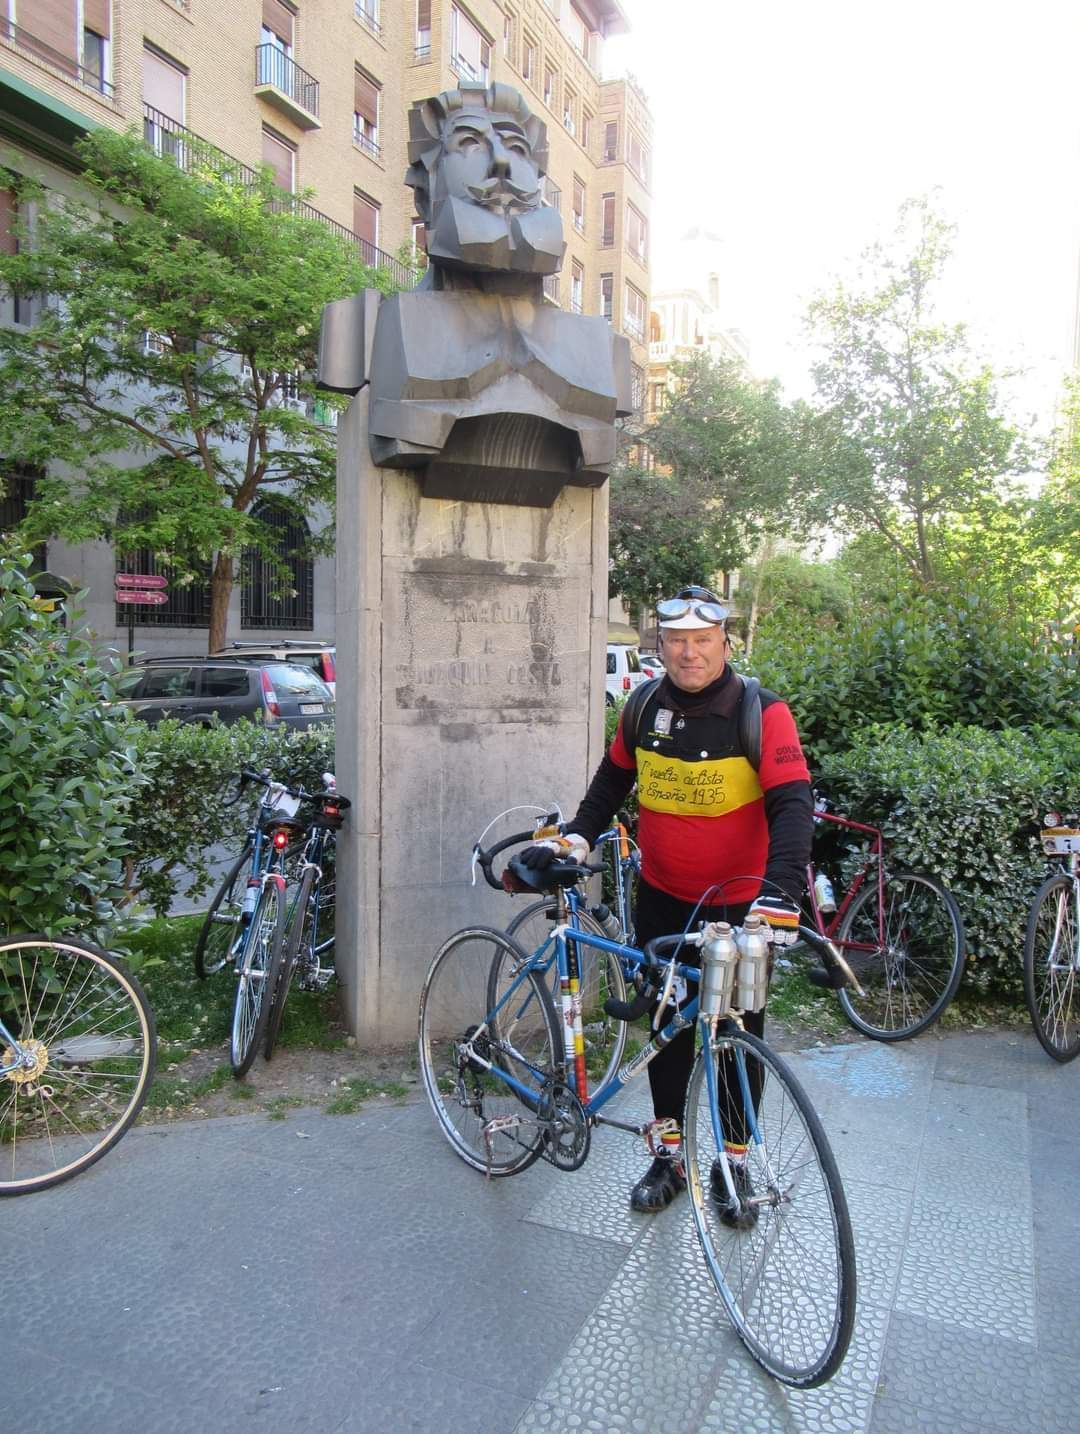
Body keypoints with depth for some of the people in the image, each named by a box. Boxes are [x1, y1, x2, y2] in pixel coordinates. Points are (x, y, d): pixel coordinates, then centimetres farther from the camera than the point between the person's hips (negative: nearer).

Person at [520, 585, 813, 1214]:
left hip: (738, 904, -3)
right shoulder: (645, 710, -3)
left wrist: (780, 888, -36)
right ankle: (669, 1154, 31)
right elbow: (612, 782, 11)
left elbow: (792, 804, -23)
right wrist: (575, 838, -1)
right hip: (662, 899, 4)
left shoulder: (763, 713, -16)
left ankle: (733, 1163, 29)